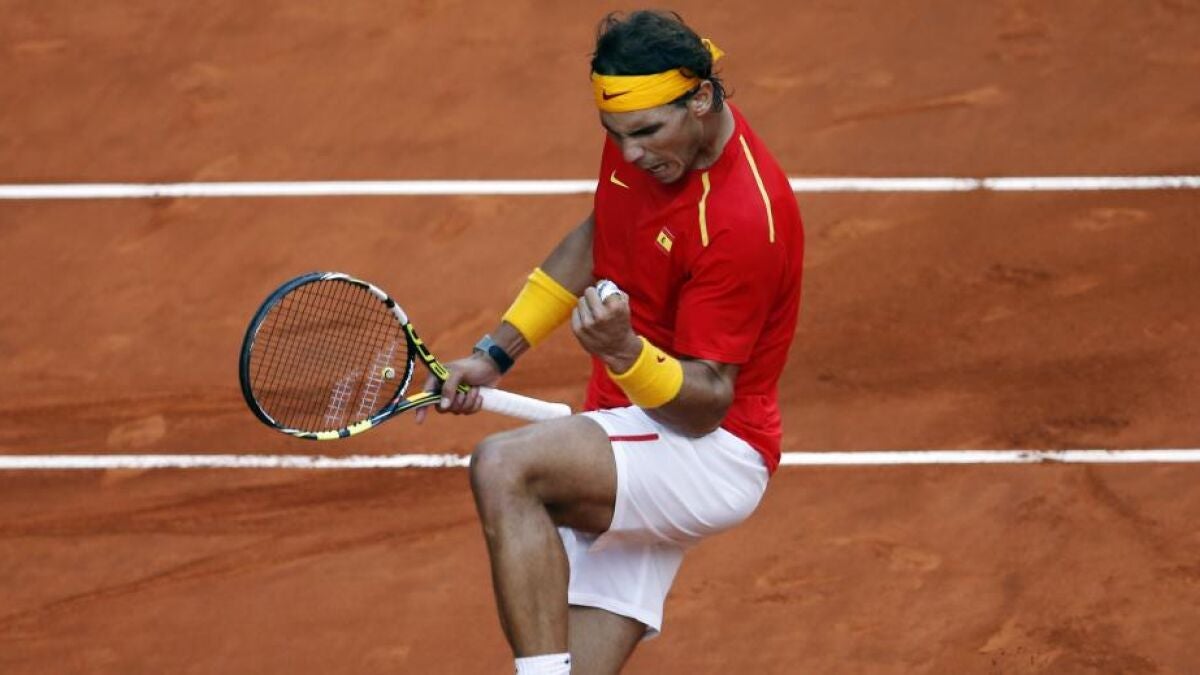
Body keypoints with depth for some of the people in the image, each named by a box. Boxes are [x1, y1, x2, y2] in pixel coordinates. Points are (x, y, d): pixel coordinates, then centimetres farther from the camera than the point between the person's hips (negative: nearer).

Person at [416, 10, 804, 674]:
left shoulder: (744, 219, -25)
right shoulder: (640, 132, -1)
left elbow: (706, 405, -23)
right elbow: (597, 238, 20)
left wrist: (624, 351, -41)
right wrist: (495, 353, 15)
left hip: (708, 452, -8)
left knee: (503, 467, -31)